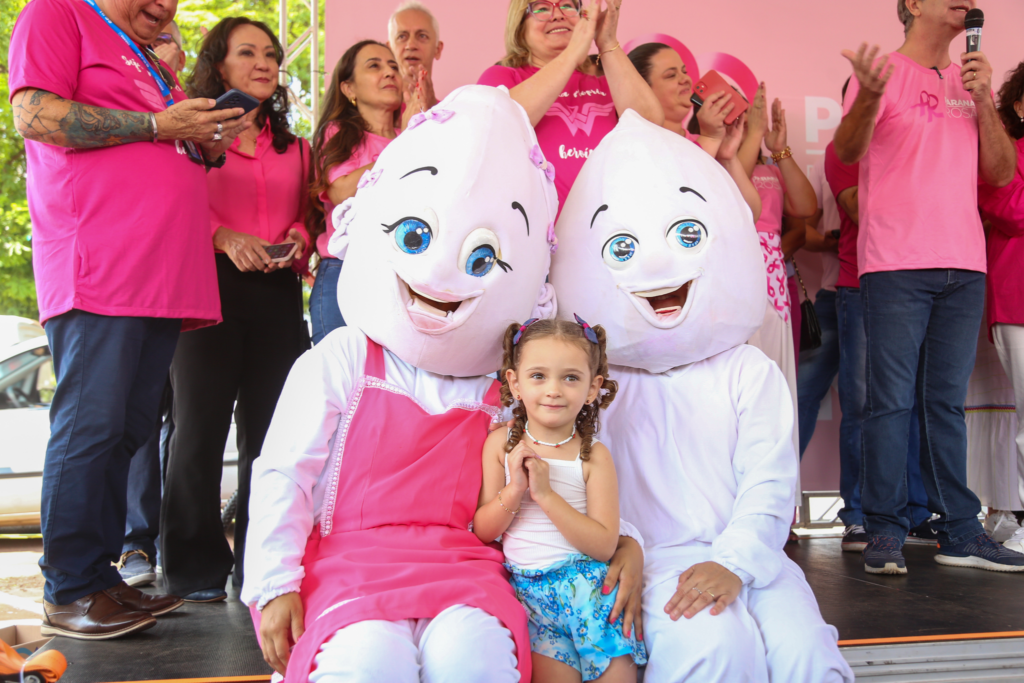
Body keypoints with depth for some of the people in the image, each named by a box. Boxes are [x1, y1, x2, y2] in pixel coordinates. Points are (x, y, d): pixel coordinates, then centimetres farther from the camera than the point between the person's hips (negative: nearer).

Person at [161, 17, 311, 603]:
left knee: (271, 429, 4)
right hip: (211, 286, -4)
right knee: (201, 427, -3)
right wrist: (224, 238, -17)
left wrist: (298, 240, 2)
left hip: (277, 293, 5)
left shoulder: (293, 147, 20)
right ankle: (196, 567, 7)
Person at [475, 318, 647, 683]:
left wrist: (545, 493, -17)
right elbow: (482, 532, 3)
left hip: (585, 585, -1)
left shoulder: (593, 455, -3)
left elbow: (604, 546, -10)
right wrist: (514, 491, -15)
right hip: (526, 587, 1)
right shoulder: (501, 443, 3)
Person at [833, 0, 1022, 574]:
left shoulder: (970, 79, 18)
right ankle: (885, 531, 1)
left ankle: (960, 531, 12)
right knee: (892, 399, -4)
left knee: (948, 401, 8)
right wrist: (869, 96, -29)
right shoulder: (884, 72, 3)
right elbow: (848, 151, -9)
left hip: (963, 267, 5)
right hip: (896, 265, -5)